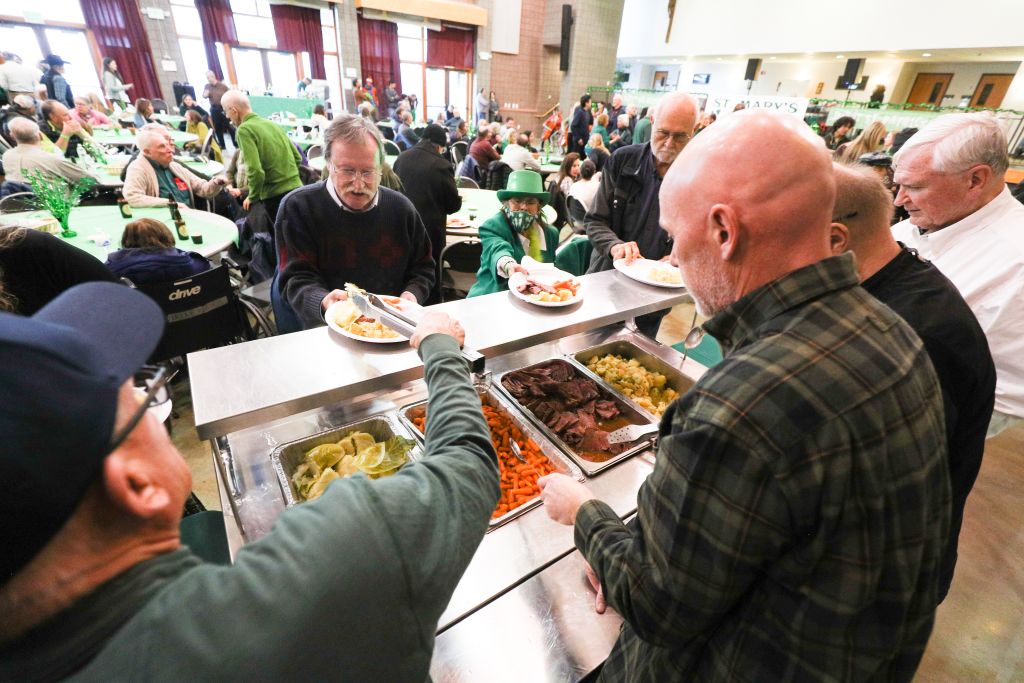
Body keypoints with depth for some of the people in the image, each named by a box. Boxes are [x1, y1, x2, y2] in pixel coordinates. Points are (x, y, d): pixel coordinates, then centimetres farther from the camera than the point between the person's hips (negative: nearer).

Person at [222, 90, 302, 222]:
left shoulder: (244, 130, -9)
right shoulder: (272, 124, 11)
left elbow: (255, 170, -19)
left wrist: (252, 197, -4)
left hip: (275, 196, -7)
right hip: (295, 188, 7)